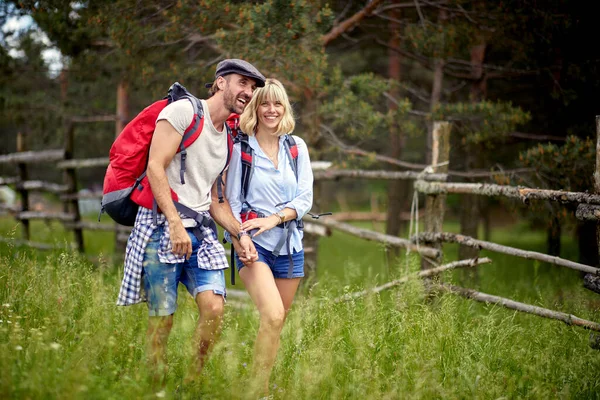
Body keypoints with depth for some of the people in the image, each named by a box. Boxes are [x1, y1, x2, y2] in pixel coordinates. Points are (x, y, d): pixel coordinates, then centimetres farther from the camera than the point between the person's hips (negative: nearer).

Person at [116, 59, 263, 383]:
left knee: (214, 308, -11)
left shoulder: (228, 138, 19)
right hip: (162, 225, -6)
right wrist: (175, 223, -19)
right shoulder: (184, 111, -4)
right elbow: (155, 167, -13)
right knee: (162, 319, -6)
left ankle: (195, 381, 4)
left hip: (202, 231, 6)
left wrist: (240, 234, 4)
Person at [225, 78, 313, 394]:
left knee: (277, 322, 7)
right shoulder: (241, 148, -1)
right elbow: (232, 201, 1)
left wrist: (273, 219, -13)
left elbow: (305, 198, 3)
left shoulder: (296, 147, 8)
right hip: (254, 245, -4)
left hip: (289, 244, 4)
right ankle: (258, 390, -17)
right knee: (273, 316, -23)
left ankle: (261, 384, 21)